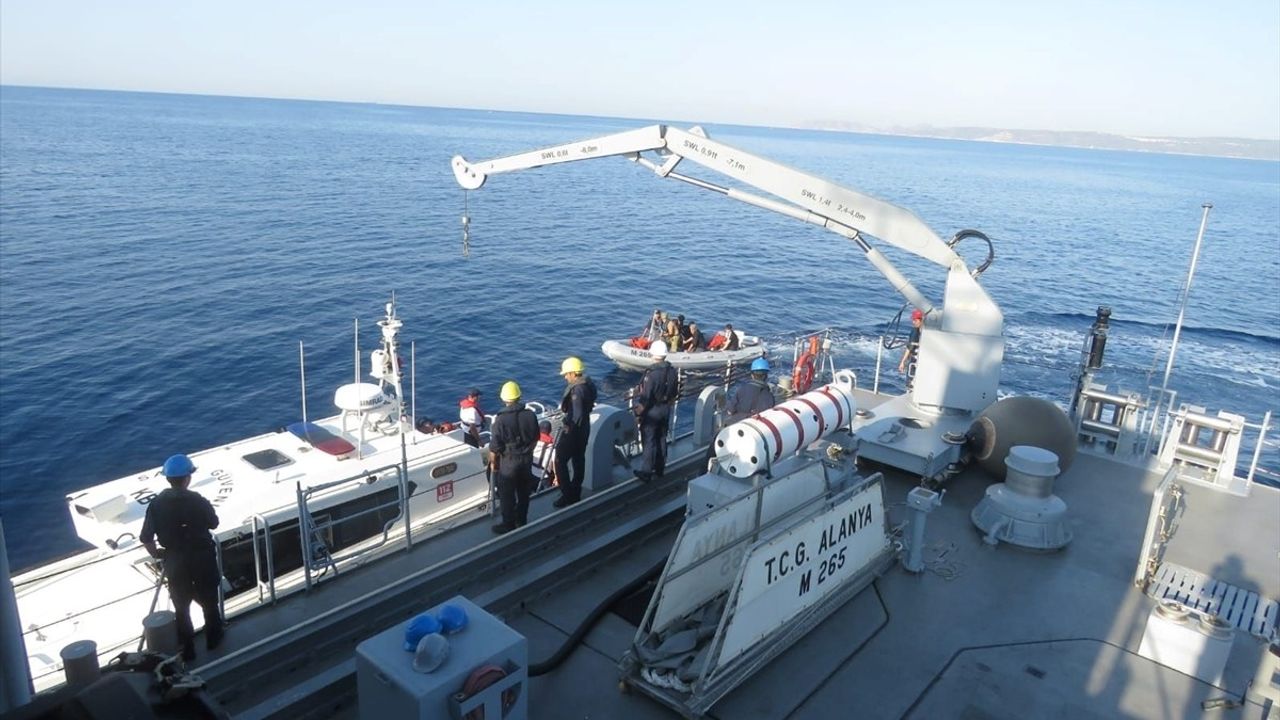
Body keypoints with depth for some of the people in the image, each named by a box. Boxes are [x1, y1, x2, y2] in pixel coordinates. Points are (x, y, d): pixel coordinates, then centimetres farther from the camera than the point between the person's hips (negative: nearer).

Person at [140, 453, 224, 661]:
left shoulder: (157, 504, -10)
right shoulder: (197, 501, -18)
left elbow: (145, 538, -8)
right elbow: (213, 523, -2)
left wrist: (157, 555, 9)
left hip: (175, 562, 2)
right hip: (202, 558, -2)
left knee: (181, 606, 18)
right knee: (209, 600, 20)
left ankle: (186, 650, 26)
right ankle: (213, 638, 36)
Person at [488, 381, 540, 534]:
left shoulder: (501, 419, -21)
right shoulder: (530, 415, -8)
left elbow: (494, 446, -15)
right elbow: (535, 438, 5)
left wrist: (493, 461, 1)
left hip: (508, 462, -4)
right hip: (527, 459, 5)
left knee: (507, 495, 11)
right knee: (524, 493, 20)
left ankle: (509, 525, 21)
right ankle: (522, 521, 34)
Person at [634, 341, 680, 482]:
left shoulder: (652, 373, -25)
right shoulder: (673, 371, -3)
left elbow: (646, 396, -22)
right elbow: (675, 392, 7)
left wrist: (638, 411, -10)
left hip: (652, 411, -6)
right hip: (666, 410, 6)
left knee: (649, 441, 1)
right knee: (662, 439, 17)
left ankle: (646, 473, 6)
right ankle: (659, 469, 28)